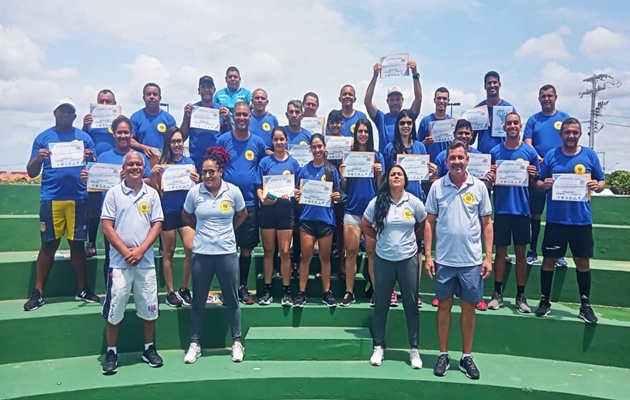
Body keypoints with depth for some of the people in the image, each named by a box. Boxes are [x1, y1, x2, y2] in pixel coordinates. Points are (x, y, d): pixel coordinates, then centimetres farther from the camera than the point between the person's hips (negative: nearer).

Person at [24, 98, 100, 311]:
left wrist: (91, 159, -16)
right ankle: (38, 293, 10)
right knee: (49, 244, 3)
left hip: (78, 198, 1)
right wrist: (39, 158, -15)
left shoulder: (84, 137, 9)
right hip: (51, 199, 0)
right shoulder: (43, 138, 8)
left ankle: (82, 289, 16)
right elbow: (31, 172, 6)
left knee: (77, 243, 6)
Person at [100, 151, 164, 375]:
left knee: (149, 306, 8)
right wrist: (126, 252, -11)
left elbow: (157, 225, 1)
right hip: (119, 261, -1)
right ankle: (111, 352, 18)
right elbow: (107, 227, -4)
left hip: (146, 261, 2)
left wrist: (140, 250, -10)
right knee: (114, 308, 3)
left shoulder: (152, 194, 5)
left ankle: (149, 349, 24)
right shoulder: (113, 193, 0)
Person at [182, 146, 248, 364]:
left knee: (232, 299, 9)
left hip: (226, 252, 0)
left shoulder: (233, 191, -5)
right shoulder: (194, 192, -5)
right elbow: (186, 216, 12)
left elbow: (242, 214, 13)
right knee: (198, 301, 9)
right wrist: (202, 230, 11)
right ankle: (195, 344, 22)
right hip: (201, 253, 0)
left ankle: (237, 342, 22)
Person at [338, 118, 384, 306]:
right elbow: (344, 188, 6)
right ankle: (349, 292, 10)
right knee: (351, 251, 2)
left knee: (372, 252, 5)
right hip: (352, 209, 1)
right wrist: (342, 175, -12)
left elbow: (380, 187, 3)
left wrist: (380, 173, -14)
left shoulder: (377, 156, 5)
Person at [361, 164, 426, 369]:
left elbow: (425, 225, 9)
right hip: (384, 259, 0)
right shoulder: (377, 202, -5)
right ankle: (378, 347, 22)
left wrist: (412, 238, 6)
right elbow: (364, 225, 8)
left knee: (411, 304, 6)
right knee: (381, 304, 8)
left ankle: (414, 349, 19)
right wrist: (380, 238, 4)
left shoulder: (414, 202, -4)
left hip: (408, 259, 0)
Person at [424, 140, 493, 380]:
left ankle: (467, 357, 23)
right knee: (444, 306, 10)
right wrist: (427, 255, -2)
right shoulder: (437, 186, -1)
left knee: (469, 307, 10)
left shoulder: (479, 187, 0)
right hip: (444, 259, 0)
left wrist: (488, 257, -1)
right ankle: (443, 355, 23)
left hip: (472, 260, 0)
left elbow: (487, 224, 4)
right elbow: (429, 222, 2)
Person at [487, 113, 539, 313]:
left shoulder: (529, 151, 2)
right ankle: (497, 293, 15)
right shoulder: (495, 151, 4)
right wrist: (490, 176, -13)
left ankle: (521, 296, 16)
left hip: (522, 209, 0)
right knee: (500, 251, 6)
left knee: (520, 252, 7)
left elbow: (535, 183, 7)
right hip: (501, 208, 0)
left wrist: (533, 175, -14)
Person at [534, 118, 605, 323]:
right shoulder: (551, 155, 2)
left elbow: (602, 182, 7)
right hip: (555, 220, 0)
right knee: (549, 260, 6)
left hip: (582, 220, 0)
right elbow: (539, 183, 6)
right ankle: (544, 301, 20)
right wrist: (544, 185, -17)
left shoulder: (590, 155, 3)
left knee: (583, 262, 9)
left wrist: (597, 186, -16)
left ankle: (585, 305, 22)